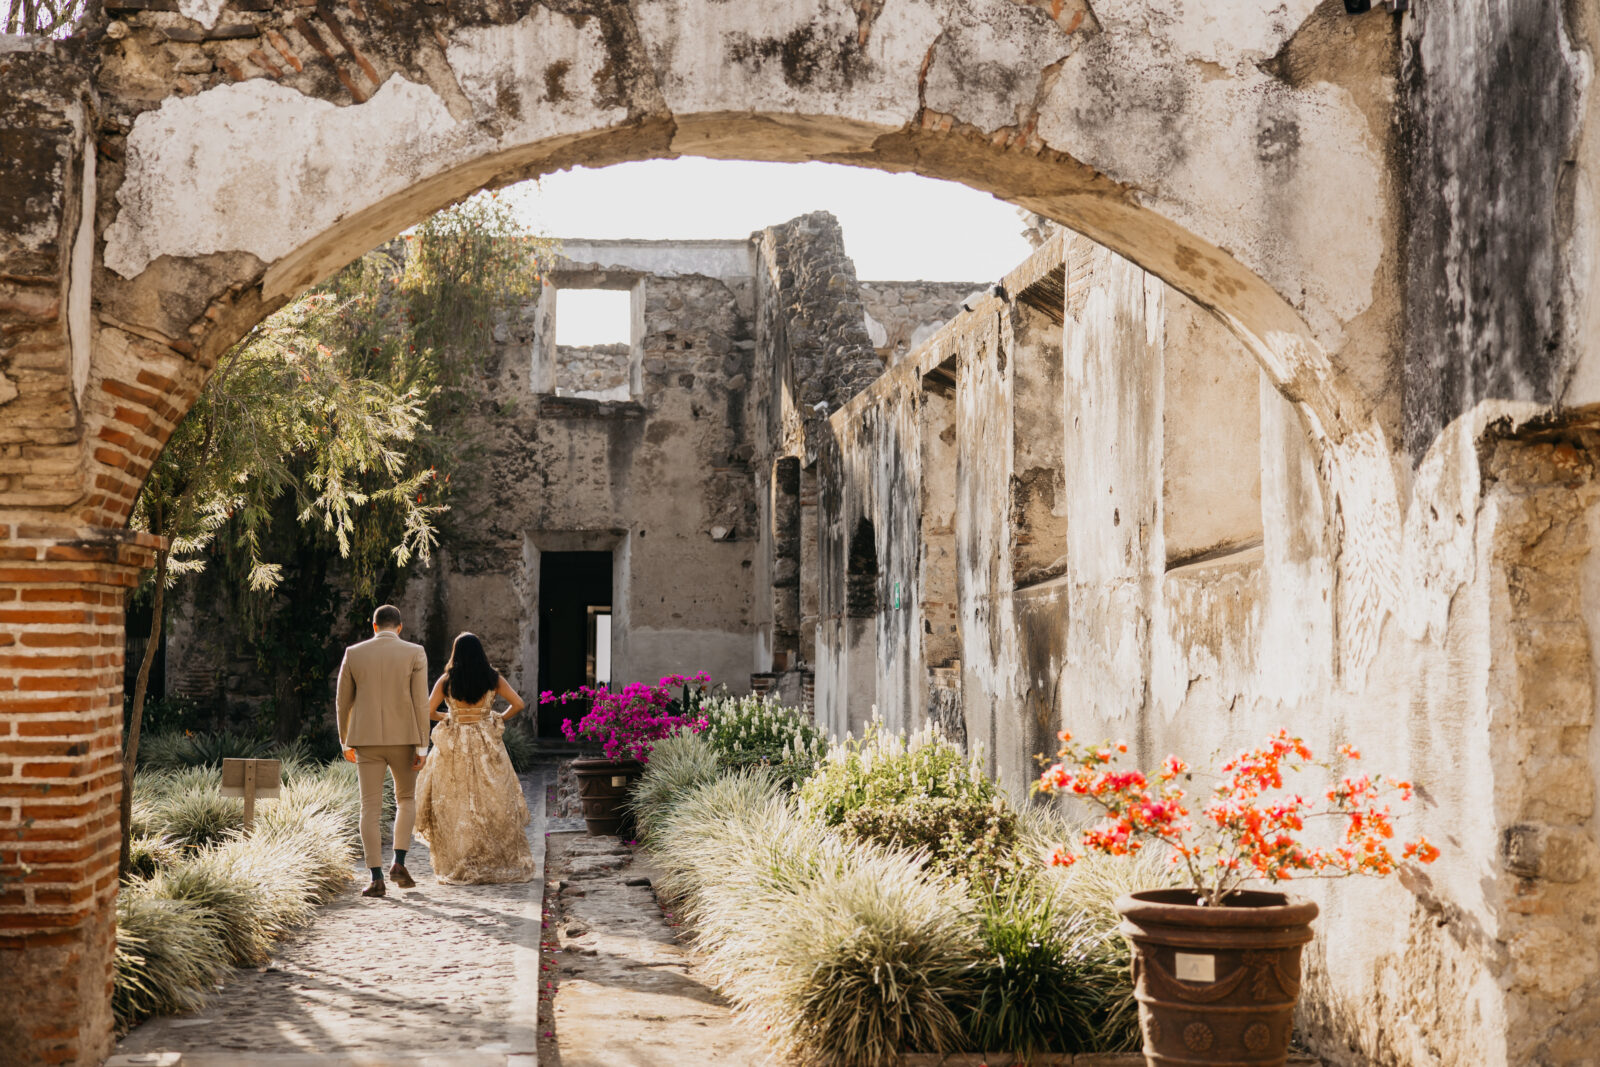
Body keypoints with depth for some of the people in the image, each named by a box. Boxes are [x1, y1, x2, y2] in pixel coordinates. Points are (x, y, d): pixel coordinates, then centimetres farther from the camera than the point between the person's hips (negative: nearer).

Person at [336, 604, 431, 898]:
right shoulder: (415, 654, -3)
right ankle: (399, 862, 5)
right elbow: (420, 702, -8)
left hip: (367, 741, 1)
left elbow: (344, 701, 7)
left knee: (371, 808, 2)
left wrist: (345, 742, 19)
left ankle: (376, 879, -5)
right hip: (403, 739, -1)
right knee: (406, 799, 19)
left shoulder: (353, 654, 2)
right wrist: (422, 747, -6)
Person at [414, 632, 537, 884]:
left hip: (454, 747, 0)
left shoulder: (446, 681, -3)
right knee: (493, 804, 6)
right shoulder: (493, 679, -1)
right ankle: (503, 863, 7)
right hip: (486, 747, 1)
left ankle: (458, 866, 6)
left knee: (455, 806, 6)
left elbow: (427, 711, -5)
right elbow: (518, 704, -3)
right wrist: (500, 718, 13)